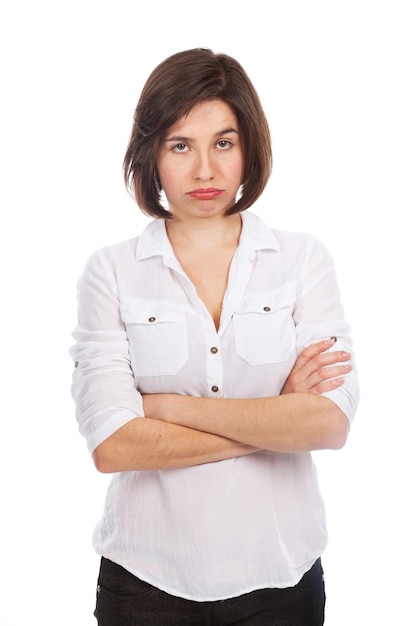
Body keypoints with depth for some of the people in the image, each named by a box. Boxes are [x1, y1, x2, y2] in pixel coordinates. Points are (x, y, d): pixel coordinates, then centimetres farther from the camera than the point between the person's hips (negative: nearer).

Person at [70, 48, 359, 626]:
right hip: (148, 578, 0)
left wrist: (170, 407, -13)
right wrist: (277, 420, -12)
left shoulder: (304, 260, -3)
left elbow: (331, 422, -14)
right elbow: (112, 445, -15)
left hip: (278, 574, 1)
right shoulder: (110, 271, -5)